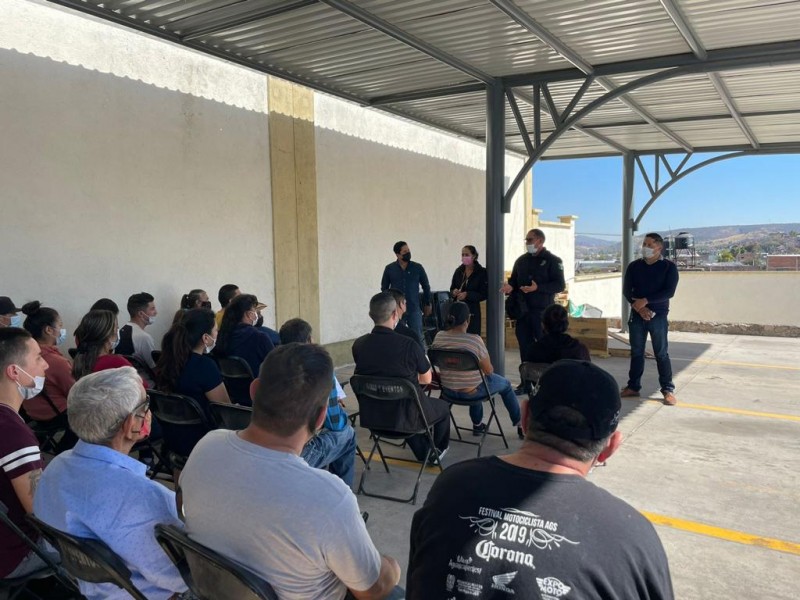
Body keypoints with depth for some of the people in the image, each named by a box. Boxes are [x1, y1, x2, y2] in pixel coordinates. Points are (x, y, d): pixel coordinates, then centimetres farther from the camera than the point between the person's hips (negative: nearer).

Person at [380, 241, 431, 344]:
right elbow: (384, 288, 10)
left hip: (414, 309, -1)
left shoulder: (418, 267, -1)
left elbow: (426, 287, 9)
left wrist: (427, 304, 11)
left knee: (418, 337, 2)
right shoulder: (389, 269, 0)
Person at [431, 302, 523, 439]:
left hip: (448, 390, 5)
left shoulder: (438, 337, -10)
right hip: (471, 392, -5)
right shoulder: (475, 340, -25)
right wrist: (486, 367, 12)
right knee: (505, 384, 25)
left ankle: (477, 425, 46)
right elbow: (489, 370, -13)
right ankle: (520, 425, 39)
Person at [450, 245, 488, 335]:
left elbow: (484, 294, -6)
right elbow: (451, 289, 17)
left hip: (472, 311, -3)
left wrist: (467, 295, -18)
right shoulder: (458, 271, 9)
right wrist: (453, 292, -7)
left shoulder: (482, 272, -3)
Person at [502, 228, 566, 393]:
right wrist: (510, 287, -5)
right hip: (522, 311, 5)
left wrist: (538, 287, -22)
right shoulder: (521, 260, 13)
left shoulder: (552, 261, -3)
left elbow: (560, 285, -10)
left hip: (542, 312, -5)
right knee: (525, 347, 9)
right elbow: (514, 281, 19)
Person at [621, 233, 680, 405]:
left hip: (659, 316, -3)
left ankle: (668, 390, 4)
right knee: (636, 352, 8)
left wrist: (645, 301, -18)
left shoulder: (669, 267, -2)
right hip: (637, 315, 3)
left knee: (661, 354, -2)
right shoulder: (634, 266, 6)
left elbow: (669, 292, -12)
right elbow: (626, 290, 0)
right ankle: (633, 387, 16)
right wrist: (638, 307, -15)